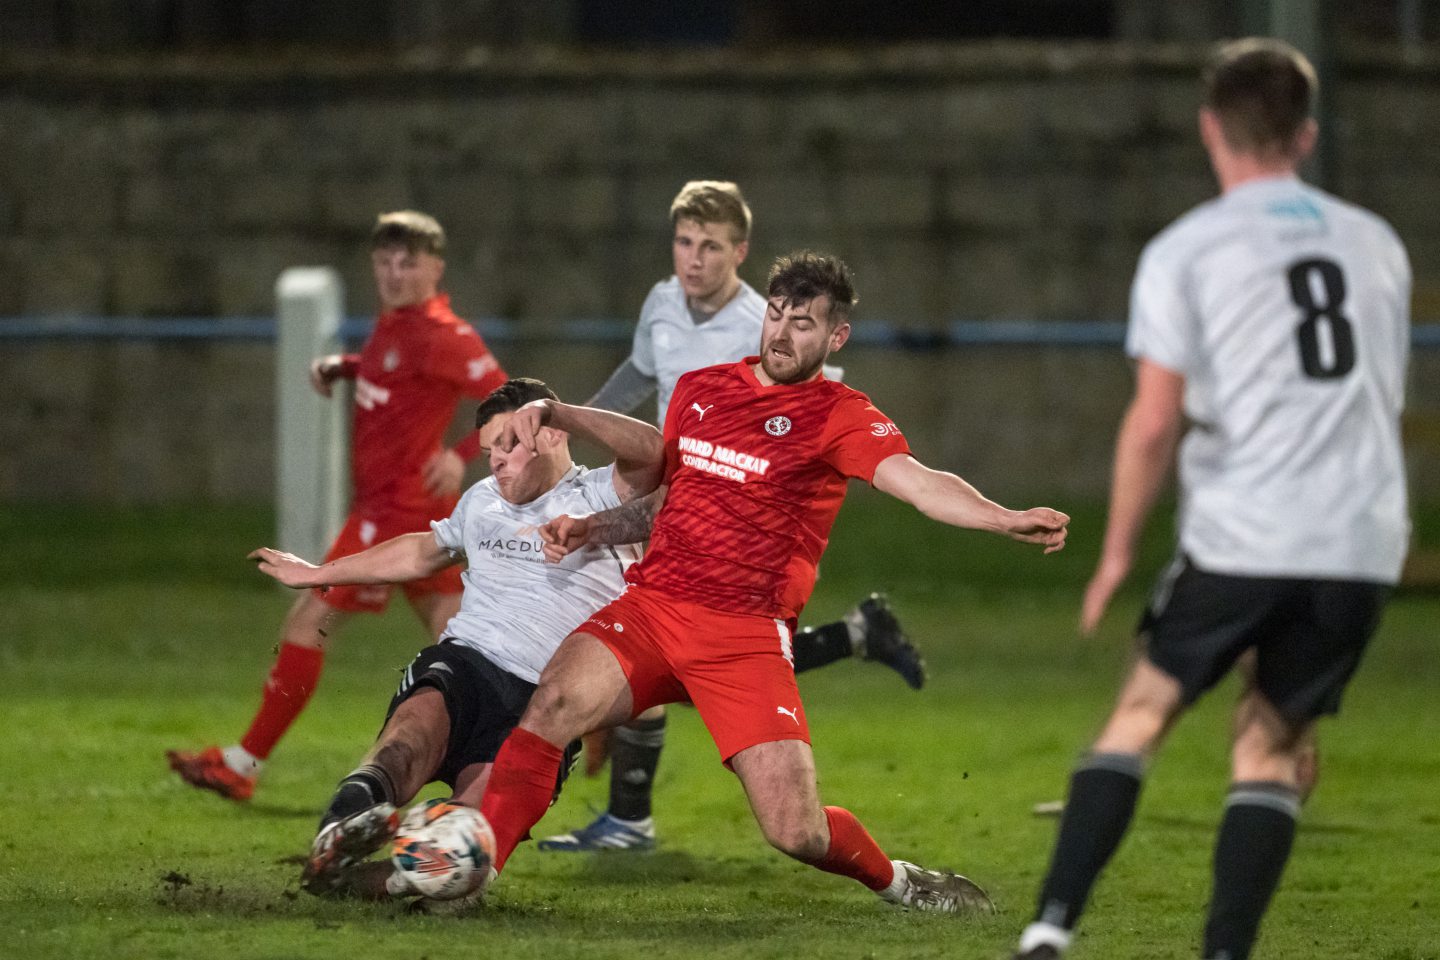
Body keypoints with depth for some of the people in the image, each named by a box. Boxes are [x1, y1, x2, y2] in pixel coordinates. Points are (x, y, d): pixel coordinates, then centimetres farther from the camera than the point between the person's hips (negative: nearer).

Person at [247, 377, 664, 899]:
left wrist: (557, 411, -21)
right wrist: (316, 575, 57)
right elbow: (423, 552, 47)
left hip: (542, 699, -1)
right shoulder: (482, 501, 29)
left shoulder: (599, 497, 7)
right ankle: (347, 817, -64)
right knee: (422, 720, -36)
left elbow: (651, 453, -15)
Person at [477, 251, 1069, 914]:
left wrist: (1007, 520, -35)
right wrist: (588, 530, 12)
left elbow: (919, 483, -18)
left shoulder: (839, 416, 0)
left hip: (746, 635, -3)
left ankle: (896, 882, 21)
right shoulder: (699, 388, 15)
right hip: (649, 605, 3)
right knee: (554, 703, -27)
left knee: (796, 832, -11)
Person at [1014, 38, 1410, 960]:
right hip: (1362, 541, 3)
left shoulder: (1184, 252, -1)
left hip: (1240, 539, -3)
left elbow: (1155, 422, -5)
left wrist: (1118, 551, 5)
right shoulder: (1376, 244, 13)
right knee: (1270, 746, 12)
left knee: (1140, 713, 9)